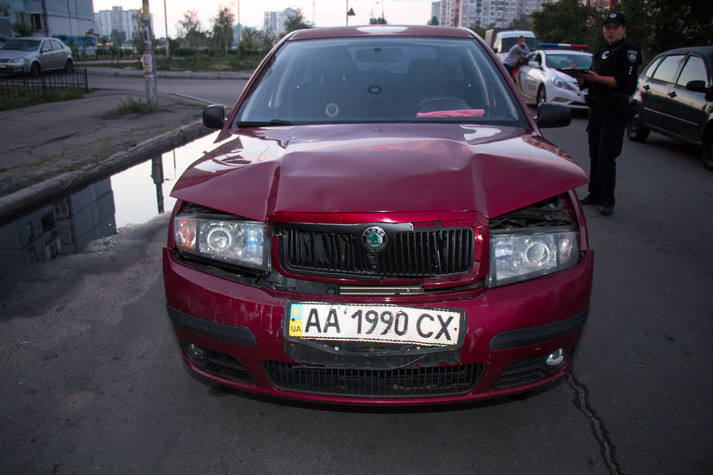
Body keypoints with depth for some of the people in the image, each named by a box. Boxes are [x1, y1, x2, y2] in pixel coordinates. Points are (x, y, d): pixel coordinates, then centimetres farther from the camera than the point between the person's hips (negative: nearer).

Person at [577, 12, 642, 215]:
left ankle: (607, 199, -4)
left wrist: (596, 78, -22)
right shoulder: (601, 53, 20)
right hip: (596, 107, 8)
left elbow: (625, 82, -16)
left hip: (615, 109, -8)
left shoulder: (629, 50, -5)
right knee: (594, 154, 10)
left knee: (607, 156, -10)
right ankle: (595, 193, 20)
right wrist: (582, 78, 0)